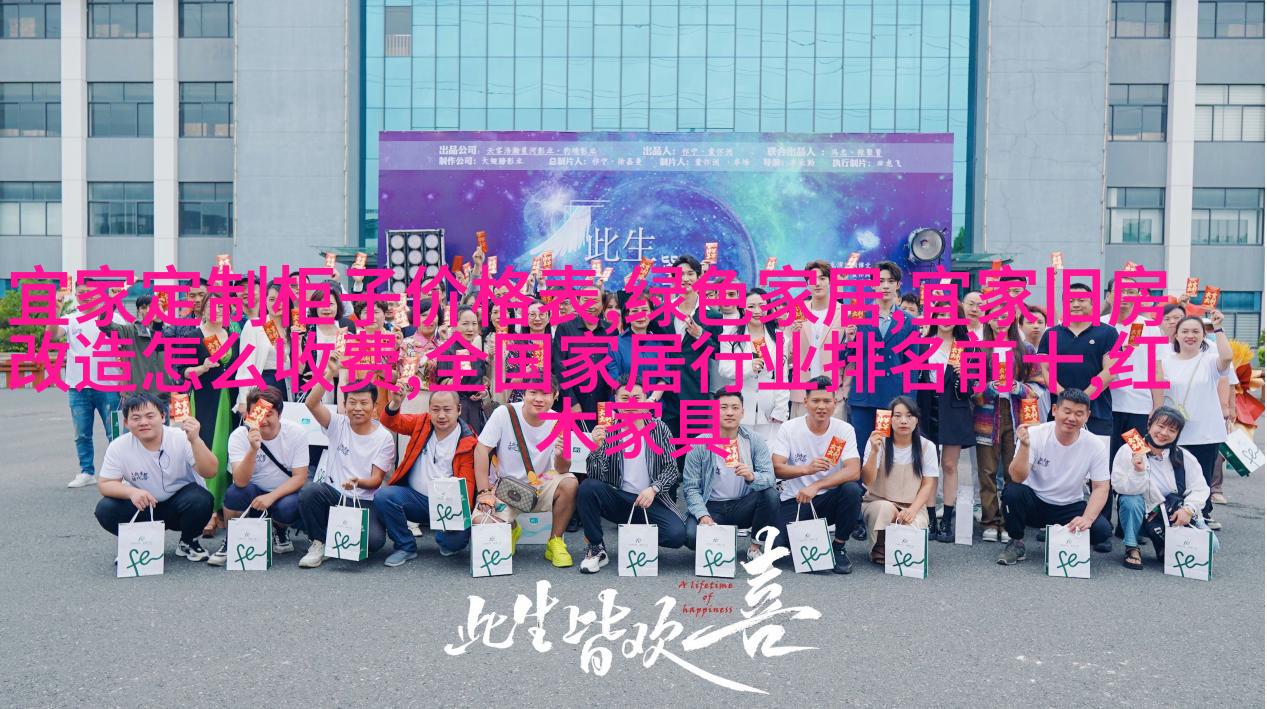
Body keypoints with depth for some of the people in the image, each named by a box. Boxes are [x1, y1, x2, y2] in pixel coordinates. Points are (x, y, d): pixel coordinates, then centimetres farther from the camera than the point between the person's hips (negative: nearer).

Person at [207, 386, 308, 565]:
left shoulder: (297, 433, -13)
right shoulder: (239, 435, -15)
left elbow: (300, 477, -13)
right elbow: (241, 481, -28)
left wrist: (271, 497, -28)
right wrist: (253, 449, -44)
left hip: (284, 493, 0)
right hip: (253, 494, 0)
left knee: (287, 507, -33)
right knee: (234, 492, -32)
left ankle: (280, 532, 6)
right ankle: (230, 542, -3)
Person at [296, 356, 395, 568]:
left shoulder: (384, 437, -2)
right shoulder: (337, 424, 2)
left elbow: (377, 479, -6)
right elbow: (311, 403, -16)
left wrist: (358, 482, -28)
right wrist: (330, 374, -25)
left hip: (365, 501, -1)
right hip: (333, 493, 1)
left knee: (374, 540, -27)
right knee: (309, 492, -32)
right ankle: (319, 543, -7)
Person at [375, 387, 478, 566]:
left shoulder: (467, 441, -8)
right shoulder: (421, 423, 5)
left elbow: (466, 481, -12)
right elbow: (392, 422, -5)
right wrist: (395, 403, -29)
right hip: (414, 496, 4)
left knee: (456, 539, -31)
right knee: (382, 496, -25)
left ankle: (446, 543, 12)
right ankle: (406, 547, -2)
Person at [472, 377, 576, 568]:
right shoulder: (504, 413, -16)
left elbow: (562, 471, -8)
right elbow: (481, 450, -15)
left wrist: (560, 457, -32)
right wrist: (484, 492, -18)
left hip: (540, 485, 1)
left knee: (570, 483, -28)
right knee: (481, 522, -26)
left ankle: (555, 542, -5)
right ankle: (511, 529, 13)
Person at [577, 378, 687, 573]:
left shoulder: (659, 428, 2)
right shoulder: (608, 432, -1)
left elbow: (671, 467, -1)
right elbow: (595, 476, -9)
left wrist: (653, 489, -18)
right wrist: (597, 447, -27)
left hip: (652, 500, 0)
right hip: (618, 499, 0)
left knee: (677, 534, -26)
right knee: (587, 487, -28)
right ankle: (596, 548, -9)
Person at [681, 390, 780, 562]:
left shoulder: (755, 441, -3)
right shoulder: (699, 445, -6)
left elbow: (769, 478, -13)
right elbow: (691, 488, -6)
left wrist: (752, 477, -35)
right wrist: (703, 515, -22)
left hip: (743, 506, 2)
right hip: (711, 507, -1)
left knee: (771, 495, -27)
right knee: (692, 536, -31)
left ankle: (755, 547, -5)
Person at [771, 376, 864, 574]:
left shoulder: (845, 430, -7)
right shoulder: (789, 428, -7)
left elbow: (853, 471, -19)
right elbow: (776, 468, -16)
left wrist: (816, 486, -31)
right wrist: (807, 469, -35)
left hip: (830, 498, 1)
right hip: (795, 499, -1)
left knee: (852, 490, -31)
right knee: (782, 541, -25)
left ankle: (838, 547, -8)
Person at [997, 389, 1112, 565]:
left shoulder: (1096, 446, -12)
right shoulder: (1035, 434, -18)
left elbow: (1101, 488, -8)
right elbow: (1017, 478, -25)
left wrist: (1087, 518, -26)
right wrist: (1024, 445, -42)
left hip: (1069, 508, 2)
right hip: (1033, 503, -1)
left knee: (1102, 530, -25)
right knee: (1012, 491, -33)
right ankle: (1017, 543, -5)